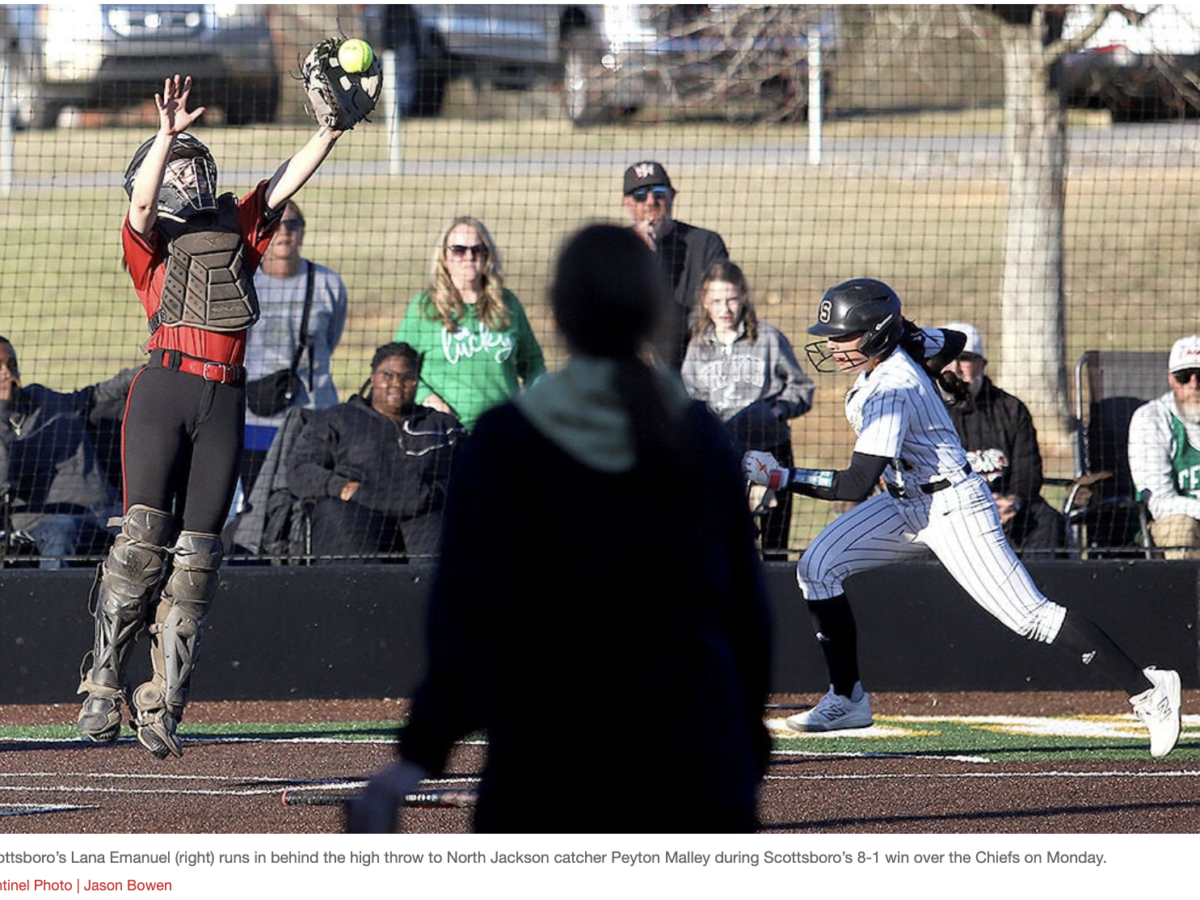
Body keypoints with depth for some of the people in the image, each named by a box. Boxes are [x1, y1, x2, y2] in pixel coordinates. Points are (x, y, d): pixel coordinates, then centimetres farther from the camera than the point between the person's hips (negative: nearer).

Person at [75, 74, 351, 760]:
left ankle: (163, 709, 0)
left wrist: (335, 124, 2)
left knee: (196, 553, 0)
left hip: (226, 400, 4)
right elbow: (142, 199, -10)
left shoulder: (237, 226, 22)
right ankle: (104, 690, -8)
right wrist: (168, 134, -22)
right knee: (144, 537, -12)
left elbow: (288, 181, 14)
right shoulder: (151, 238, 10)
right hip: (164, 388, -3)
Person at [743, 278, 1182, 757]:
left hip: (954, 510, -10)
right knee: (817, 567, -2)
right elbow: (954, 341, 20)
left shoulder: (890, 391, -29)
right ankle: (847, 700, 5)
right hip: (906, 505, 10)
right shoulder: (902, 344, -2)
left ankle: (1148, 689, -4)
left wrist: (780, 477, -30)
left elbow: (856, 485, -32)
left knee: (1031, 616, -11)